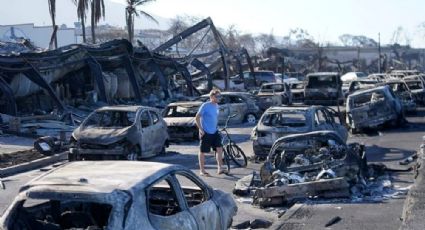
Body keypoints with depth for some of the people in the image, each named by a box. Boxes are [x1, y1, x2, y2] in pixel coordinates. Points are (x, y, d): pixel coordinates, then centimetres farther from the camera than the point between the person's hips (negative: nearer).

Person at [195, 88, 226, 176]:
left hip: (214, 132, 6)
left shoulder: (217, 106, 8)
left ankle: (220, 168, 1)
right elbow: (197, 118, -13)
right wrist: (200, 129, -17)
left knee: (219, 148, -4)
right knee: (202, 152, 3)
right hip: (205, 133, -6)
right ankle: (202, 170, 12)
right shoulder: (205, 106, -14)